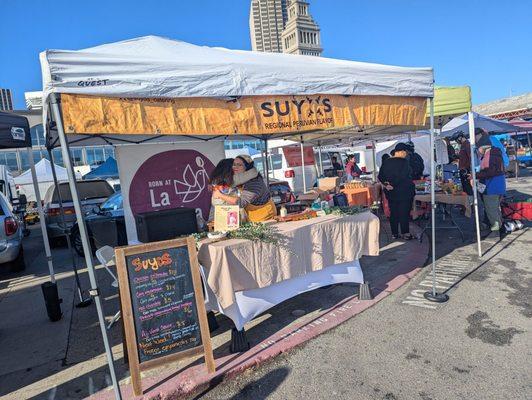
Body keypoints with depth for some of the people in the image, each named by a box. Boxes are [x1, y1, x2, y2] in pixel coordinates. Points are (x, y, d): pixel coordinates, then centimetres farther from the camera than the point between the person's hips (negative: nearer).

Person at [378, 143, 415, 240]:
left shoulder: (386, 162, 5)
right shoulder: (404, 162, -14)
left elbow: (380, 176, 5)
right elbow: (404, 177, -20)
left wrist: (386, 184, -4)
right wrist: (393, 184, -11)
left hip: (391, 192, 6)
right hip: (404, 192, -6)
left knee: (393, 213, 10)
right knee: (404, 213, 2)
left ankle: (394, 233, 16)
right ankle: (405, 234, 9)